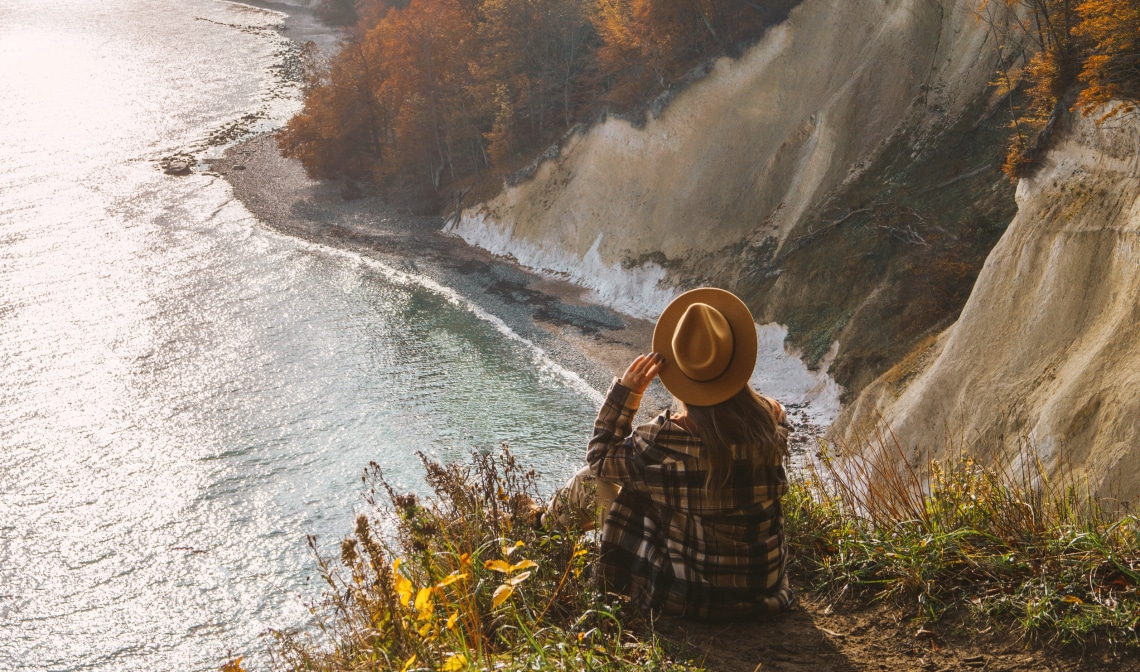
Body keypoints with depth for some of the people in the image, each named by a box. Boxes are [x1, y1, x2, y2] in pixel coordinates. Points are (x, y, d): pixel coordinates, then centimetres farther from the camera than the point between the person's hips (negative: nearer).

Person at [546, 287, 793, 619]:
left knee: (594, 477, 13)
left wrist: (625, 390, -8)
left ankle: (550, 517, 47)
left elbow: (600, 456, -6)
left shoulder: (665, 442, -26)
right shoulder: (772, 420, -16)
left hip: (687, 596, -4)